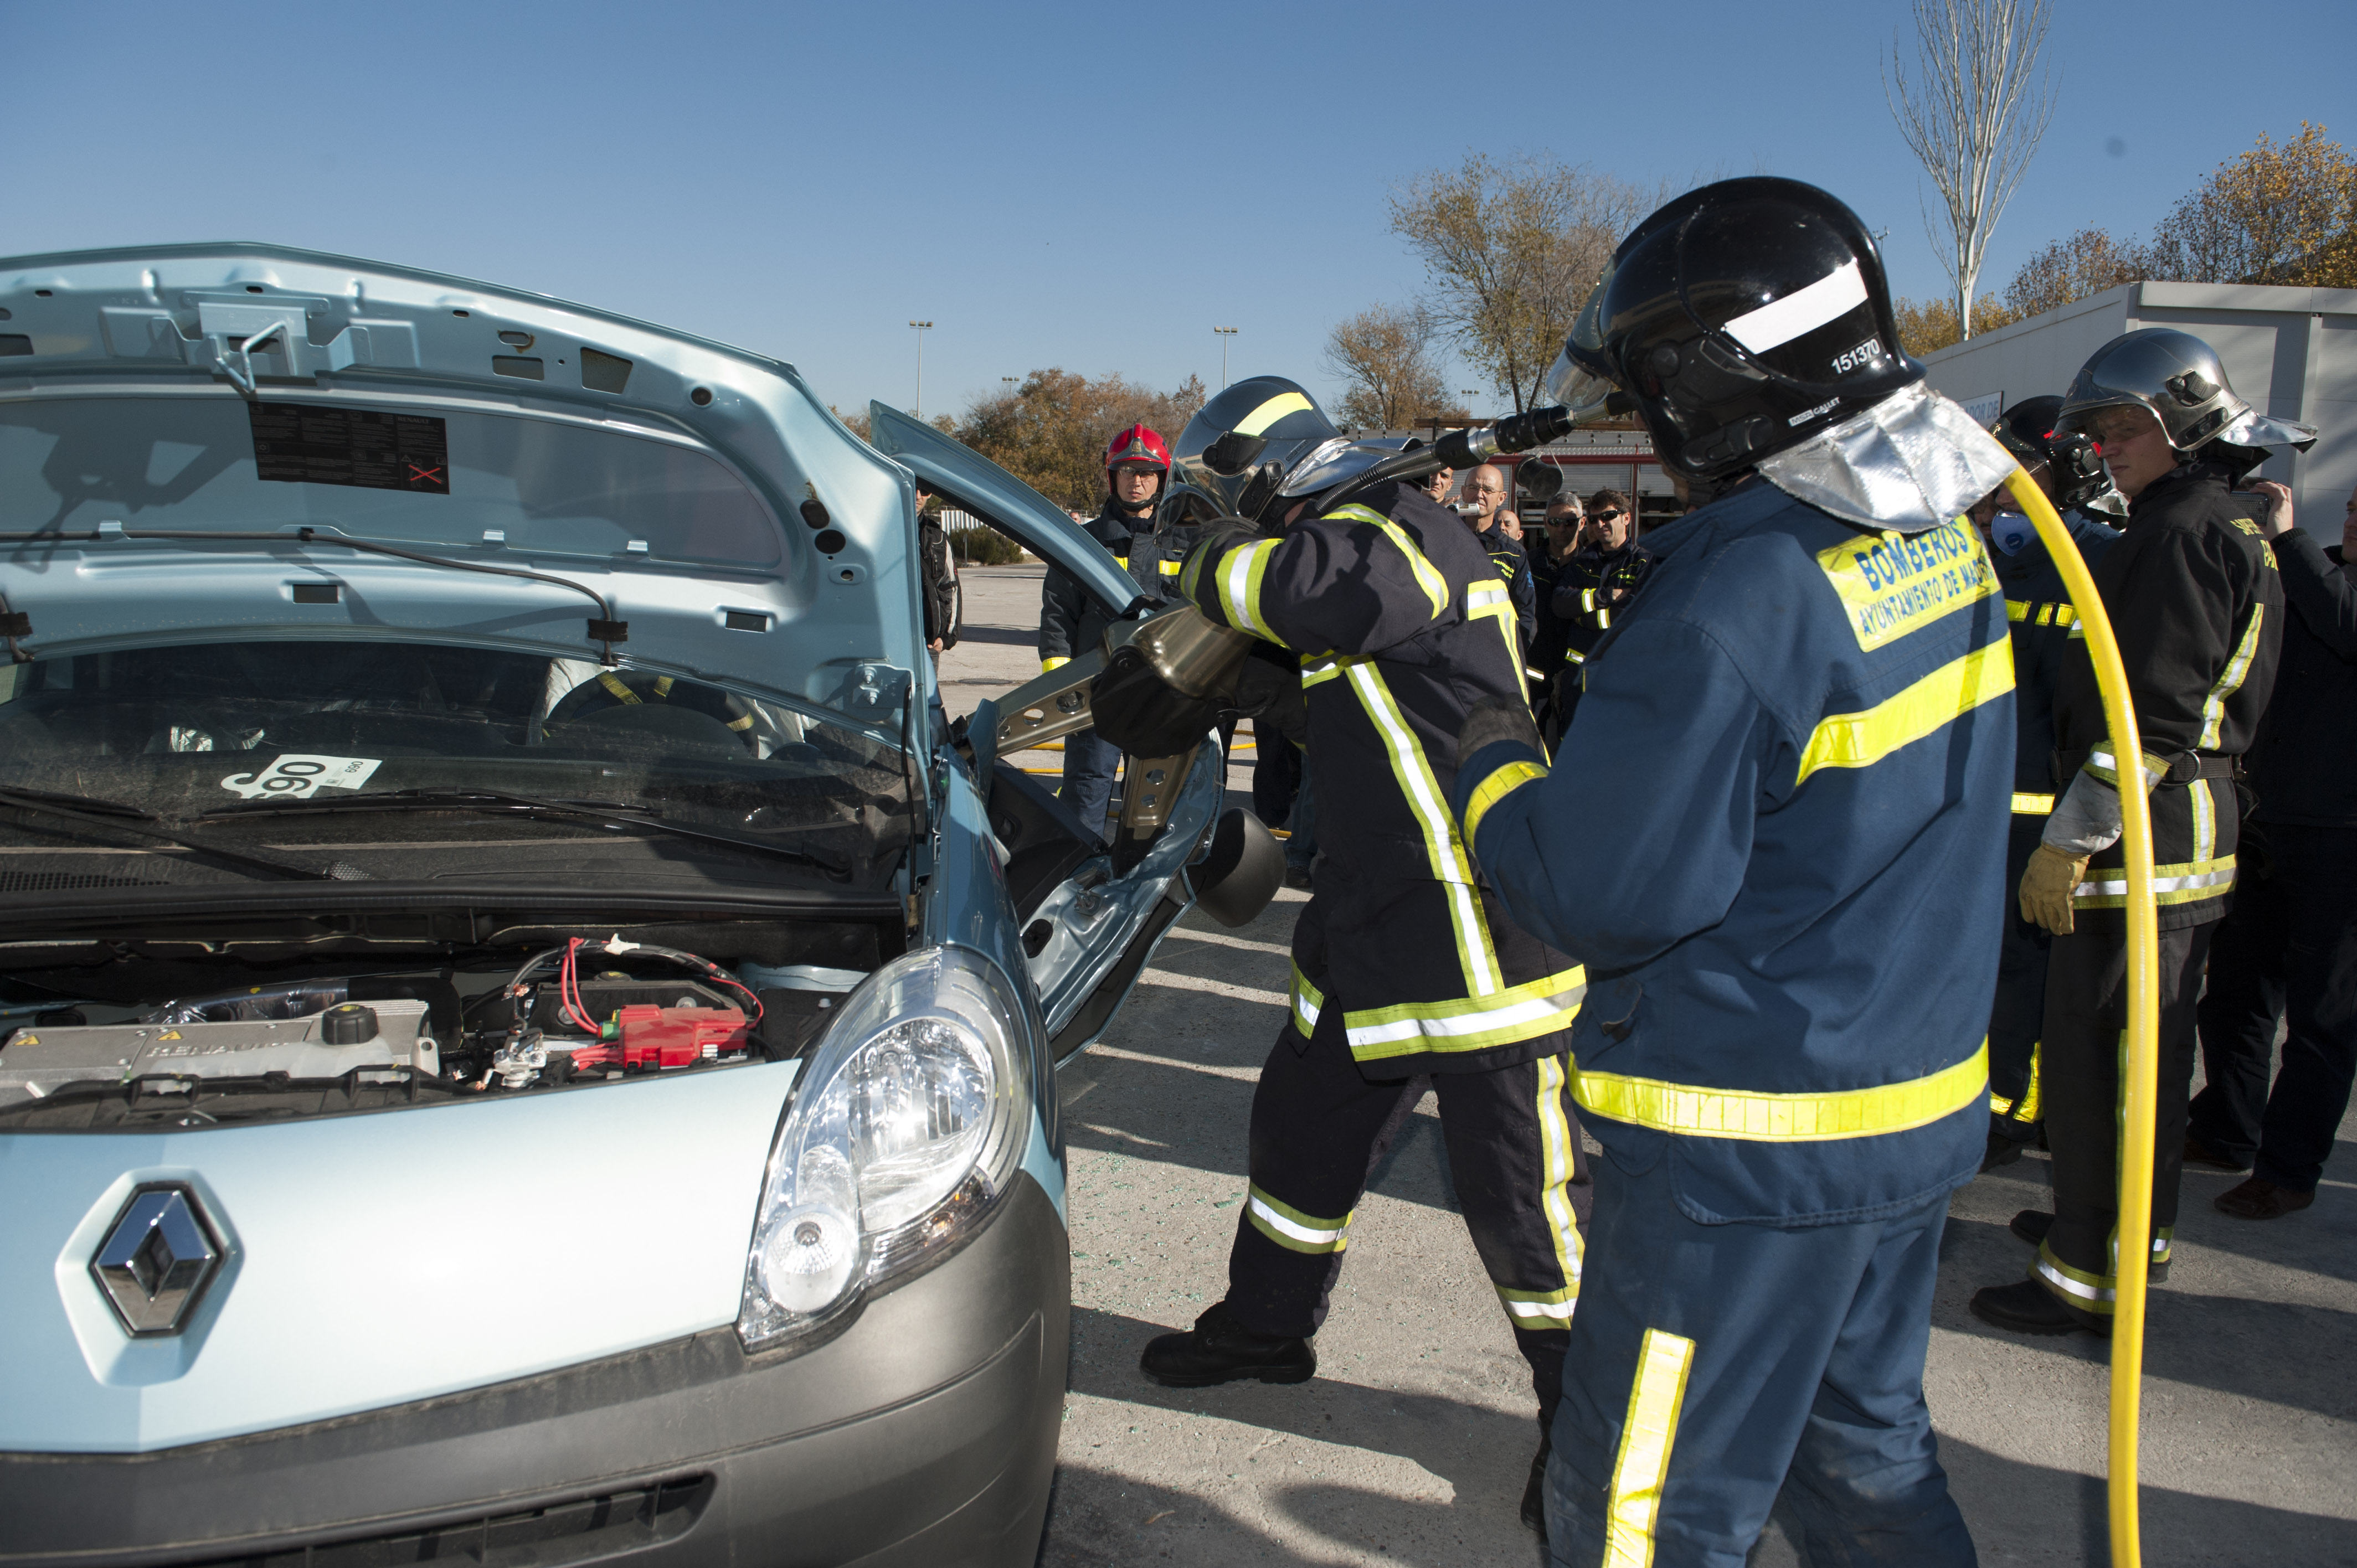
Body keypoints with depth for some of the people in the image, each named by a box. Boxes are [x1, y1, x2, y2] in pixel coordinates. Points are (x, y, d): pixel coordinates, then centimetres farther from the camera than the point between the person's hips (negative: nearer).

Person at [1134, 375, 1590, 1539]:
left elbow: (1291, 589, -37)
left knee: (1519, 1191, 1)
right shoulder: (1354, 541, 14)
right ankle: (1268, 1324, 43)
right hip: (1370, 924, 10)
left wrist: (1211, 568, -17)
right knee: (1303, 1124, 21)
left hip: (1478, 938, -10)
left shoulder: (1399, 534, -18)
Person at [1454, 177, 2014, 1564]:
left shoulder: (1737, 592, -26)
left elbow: (1601, 898, -24)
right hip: (1923, 1104, 9)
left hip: (1757, 1144, -9)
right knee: (1867, 1451, 26)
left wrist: (1496, 765, -6)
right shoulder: (1944, 535, 3)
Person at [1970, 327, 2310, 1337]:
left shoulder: (2180, 537, -16)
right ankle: (2136, 1227, 34)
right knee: (2150, 1047, 20)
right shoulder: (2232, 535, 17)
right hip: (2194, 834, 11)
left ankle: (2093, 1274, 3)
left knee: (2093, 1054, -5)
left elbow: (2153, 717, -23)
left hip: (2144, 839, -11)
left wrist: (2069, 839, -20)